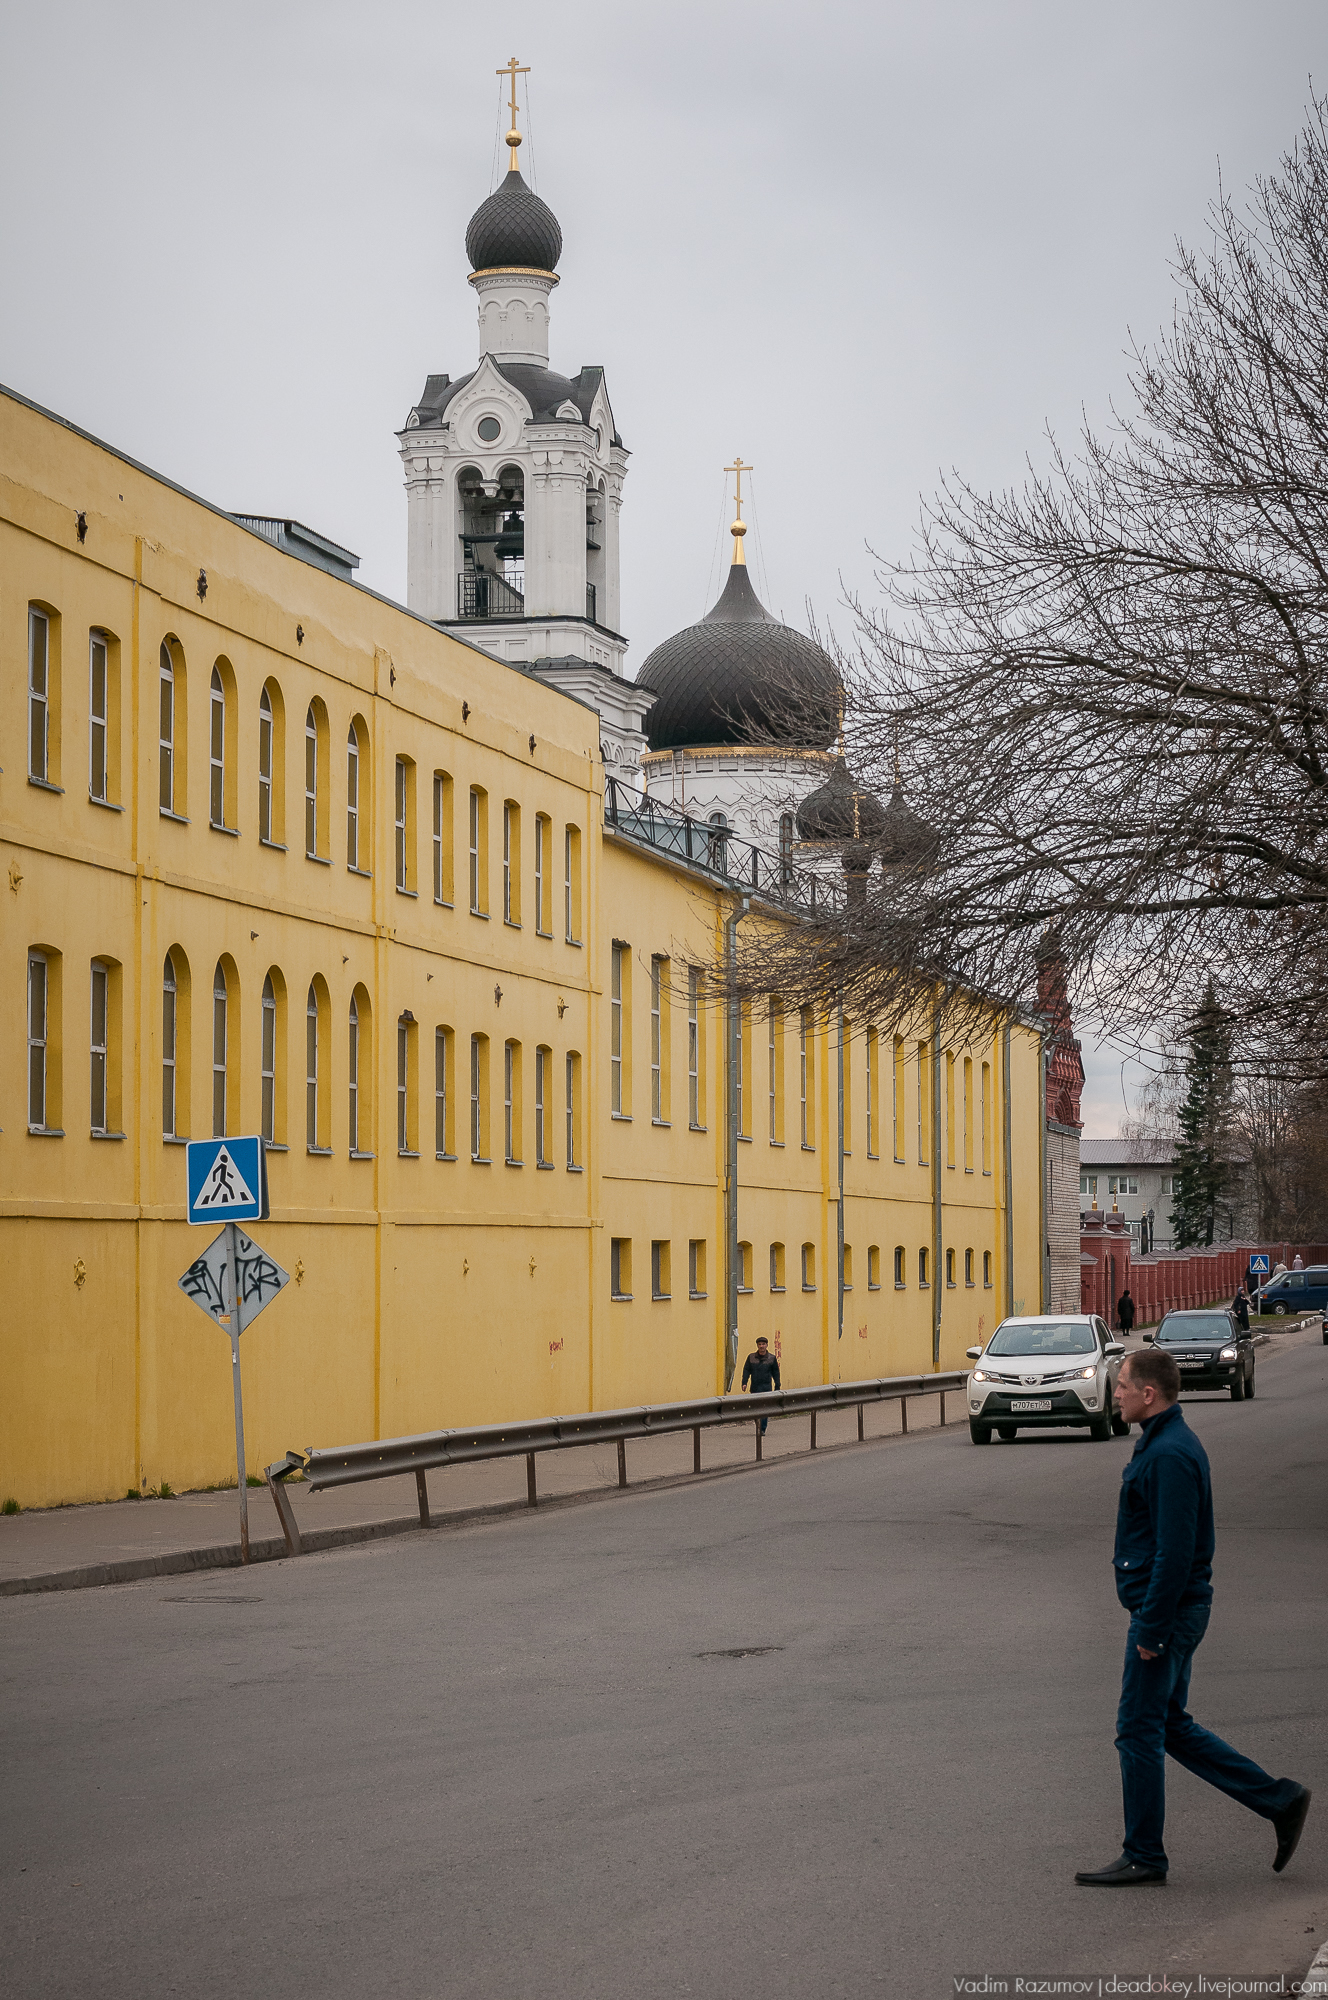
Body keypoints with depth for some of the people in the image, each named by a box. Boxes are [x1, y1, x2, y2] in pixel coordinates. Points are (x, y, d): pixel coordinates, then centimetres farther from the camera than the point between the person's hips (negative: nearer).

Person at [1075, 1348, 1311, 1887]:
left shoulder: (1170, 1456, -21)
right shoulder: (1163, 1443, 13)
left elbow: (1175, 1553, -25)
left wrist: (1151, 1629, -22)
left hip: (1167, 1611, -11)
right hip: (1176, 1610, 11)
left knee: (1139, 1732, -1)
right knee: (1171, 1728, 16)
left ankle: (1143, 1858, 9)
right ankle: (1280, 1801, 17)